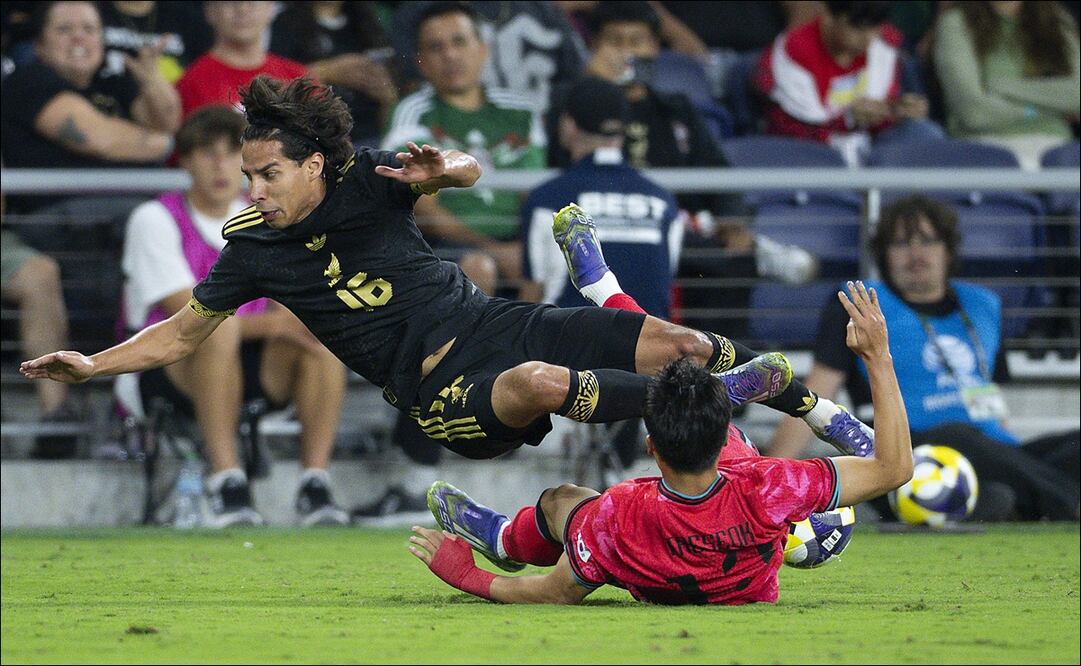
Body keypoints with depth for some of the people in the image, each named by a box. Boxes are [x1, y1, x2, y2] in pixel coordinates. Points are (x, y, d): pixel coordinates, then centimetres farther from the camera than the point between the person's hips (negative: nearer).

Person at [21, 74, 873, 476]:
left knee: (677, 341, -10)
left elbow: (472, 172, -6)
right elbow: (182, 333, 8)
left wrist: (443, 169, -30)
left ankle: (822, 412, 8)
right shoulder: (254, 247, -1)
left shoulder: (363, 178, -3)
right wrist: (90, 365, -2)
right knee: (540, 383, -38)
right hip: (451, 398, -2)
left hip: (503, 324, 2)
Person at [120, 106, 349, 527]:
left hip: (251, 373, 5)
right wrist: (274, 324, -27)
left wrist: (293, 316, -20)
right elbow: (191, 315, -15)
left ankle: (315, 481, -27)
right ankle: (225, 482, -40)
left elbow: (288, 310, 6)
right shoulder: (155, 220, -4)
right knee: (222, 327, -37)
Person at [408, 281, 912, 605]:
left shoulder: (614, 521, -44)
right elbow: (894, 466, -36)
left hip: (659, 593, -2)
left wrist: (466, 576, -9)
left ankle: (504, 539, 59)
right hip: (753, 591, 2)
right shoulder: (762, 491, -45)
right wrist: (878, 356, -35)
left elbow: (556, 595, -24)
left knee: (560, 500, 22)